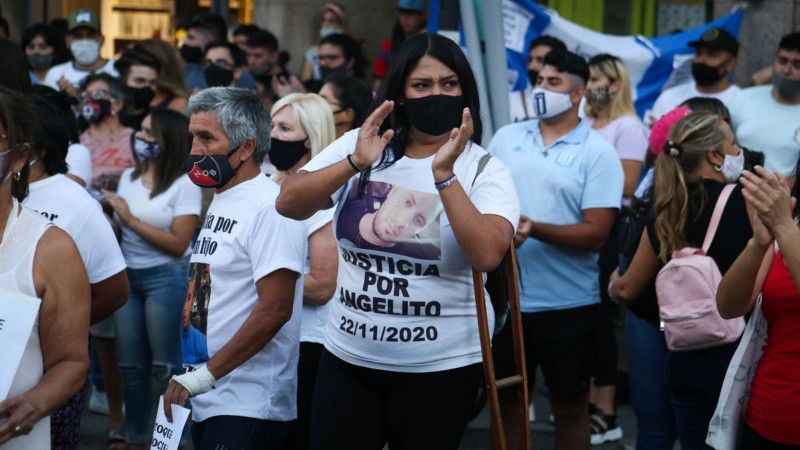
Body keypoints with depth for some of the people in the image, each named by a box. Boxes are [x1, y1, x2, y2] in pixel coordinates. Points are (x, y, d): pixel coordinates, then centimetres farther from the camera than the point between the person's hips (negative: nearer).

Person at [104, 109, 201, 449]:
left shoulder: (184, 184, -9)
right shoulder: (128, 177, 10)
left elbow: (178, 244, -15)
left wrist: (132, 220, -15)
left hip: (166, 278, -6)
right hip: (127, 275, 6)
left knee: (165, 366, -3)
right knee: (132, 365, 8)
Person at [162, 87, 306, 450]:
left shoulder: (269, 208, -15)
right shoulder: (221, 202, 14)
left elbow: (276, 309, -22)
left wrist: (205, 374, -20)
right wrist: (192, 377, 14)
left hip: (246, 409, -9)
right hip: (207, 402, 9)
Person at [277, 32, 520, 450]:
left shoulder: (485, 170, -5)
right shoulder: (358, 145, 2)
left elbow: (486, 255, -21)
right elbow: (288, 204, -9)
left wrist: (443, 175, -27)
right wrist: (355, 163, -22)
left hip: (440, 369, -2)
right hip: (347, 359, 2)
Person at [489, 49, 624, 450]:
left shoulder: (597, 152, -6)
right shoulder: (506, 138, 7)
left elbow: (596, 234, -12)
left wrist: (536, 229, -24)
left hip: (567, 304, -3)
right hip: (506, 296, 3)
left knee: (570, 406, 10)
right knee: (507, 400, 14)